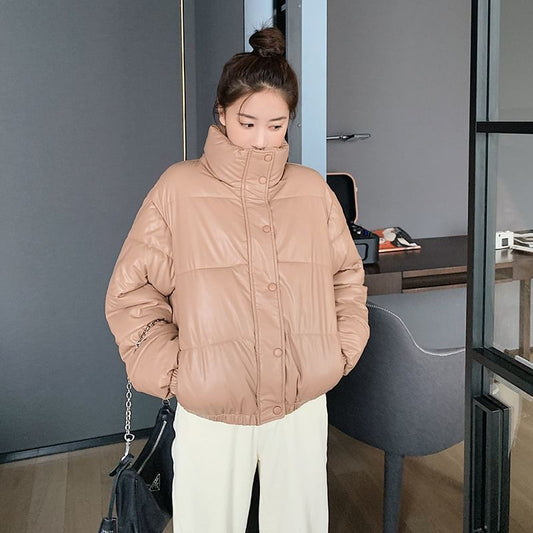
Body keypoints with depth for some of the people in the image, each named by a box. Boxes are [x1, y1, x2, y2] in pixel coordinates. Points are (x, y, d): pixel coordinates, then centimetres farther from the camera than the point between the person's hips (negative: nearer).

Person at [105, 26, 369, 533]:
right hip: (210, 413, -2)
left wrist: (343, 350, 4)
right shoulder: (178, 188, -6)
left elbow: (348, 275, 12)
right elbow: (130, 292, -4)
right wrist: (168, 371, -9)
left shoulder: (313, 190, 2)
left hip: (304, 403, 3)